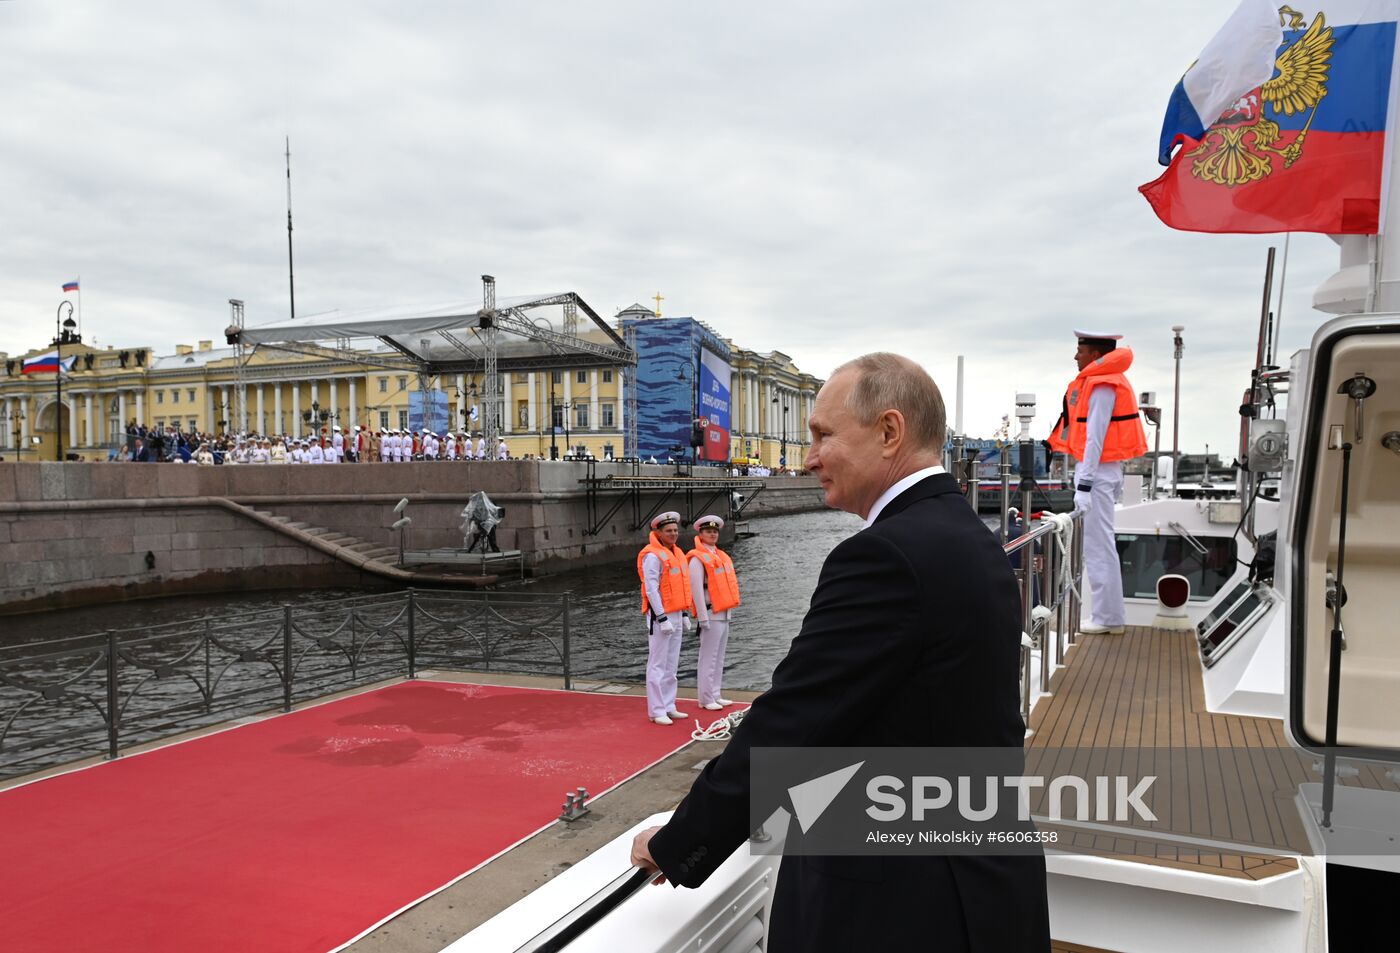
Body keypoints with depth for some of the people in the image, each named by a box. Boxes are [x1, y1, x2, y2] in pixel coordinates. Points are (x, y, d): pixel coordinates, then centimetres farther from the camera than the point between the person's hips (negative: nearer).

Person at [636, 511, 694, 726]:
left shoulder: (677, 553, 14)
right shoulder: (652, 556, -14)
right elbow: (651, 590, -17)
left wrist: (684, 614, 18)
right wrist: (662, 619, -20)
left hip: (675, 616, 9)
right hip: (660, 617, -9)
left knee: (671, 665, 13)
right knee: (658, 665, -3)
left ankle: (668, 707, 21)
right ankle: (656, 711, 2)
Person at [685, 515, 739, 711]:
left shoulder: (720, 556, 16)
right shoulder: (697, 559, -10)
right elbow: (696, 590, -15)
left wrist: (729, 612, 18)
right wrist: (703, 618, -17)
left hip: (724, 614, 8)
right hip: (711, 614, -8)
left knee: (719, 658, 12)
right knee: (708, 658, -4)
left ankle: (715, 696, 20)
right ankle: (705, 699, 2)